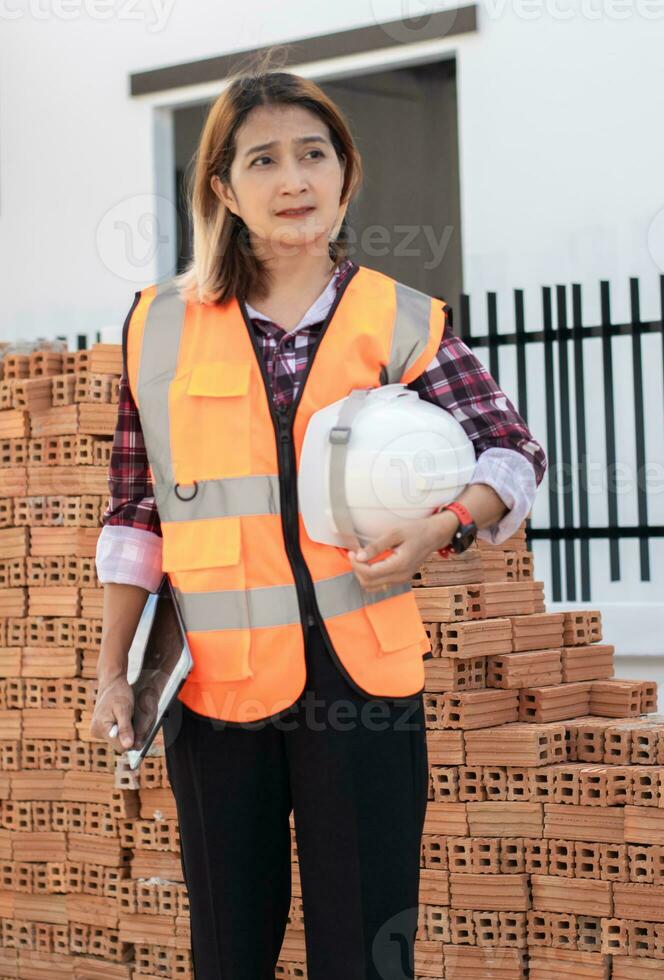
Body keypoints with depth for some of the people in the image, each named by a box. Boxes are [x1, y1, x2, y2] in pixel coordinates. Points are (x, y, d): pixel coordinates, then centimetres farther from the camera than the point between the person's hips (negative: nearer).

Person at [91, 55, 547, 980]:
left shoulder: (401, 322, 3)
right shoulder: (164, 324, 5)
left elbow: (513, 450, 4)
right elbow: (134, 509, 8)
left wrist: (438, 526, -16)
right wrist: (112, 672, 5)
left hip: (358, 674, -1)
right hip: (215, 679, 1)